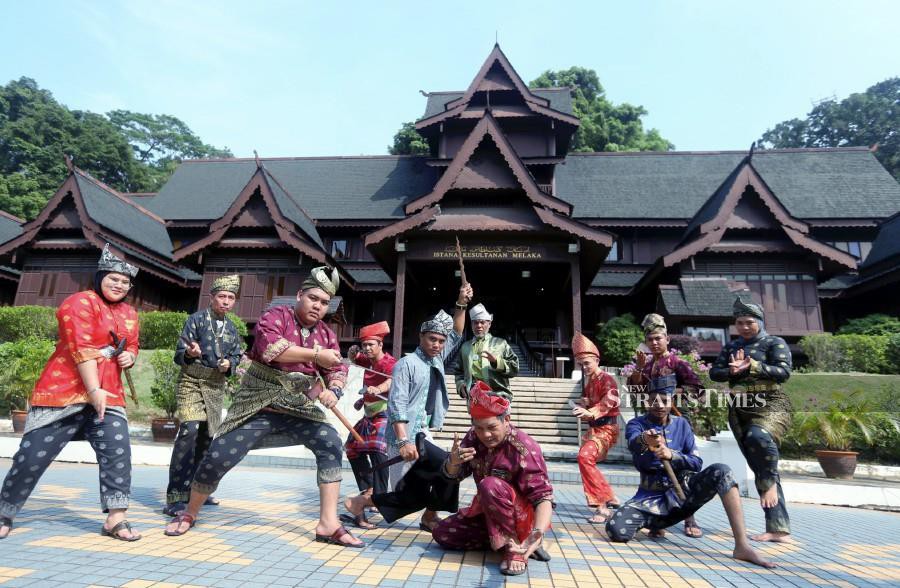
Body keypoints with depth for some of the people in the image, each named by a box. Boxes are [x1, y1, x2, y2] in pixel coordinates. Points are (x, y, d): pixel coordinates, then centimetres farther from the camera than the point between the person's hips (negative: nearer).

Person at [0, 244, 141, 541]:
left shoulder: (129, 314, 13)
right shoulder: (81, 302, -8)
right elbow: (81, 349, -17)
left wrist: (129, 356, -1)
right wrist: (93, 390, -22)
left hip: (108, 394, 5)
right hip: (65, 391, -5)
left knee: (118, 450, -8)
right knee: (33, 454, 4)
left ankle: (115, 519, -4)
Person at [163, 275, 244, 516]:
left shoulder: (232, 328, 10)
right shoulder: (197, 319, -4)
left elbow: (237, 356, 14)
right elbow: (179, 353, -8)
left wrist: (229, 364, -8)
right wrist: (190, 353, -29)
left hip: (216, 387, 6)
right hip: (192, 383, -6)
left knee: (206, 437, 11)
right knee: (189, 432, -19)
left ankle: (193, 489, 26)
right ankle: (175, 498, -16)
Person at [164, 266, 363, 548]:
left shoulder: (327, 334, 7)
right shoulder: (277, 315, -8)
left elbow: (338, 368, 0)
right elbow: (268, 345, -28)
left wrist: (333, 390, -23)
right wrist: (315, 354, -28)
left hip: (297, 409, 4)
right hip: (258, 408, -3)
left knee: (331, 442, -17)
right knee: (218, 458, -4)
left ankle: (329, 523, -13)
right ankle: (189, 513, 28)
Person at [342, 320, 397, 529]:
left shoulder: (388, 362, -20)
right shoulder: (369, 361, 6)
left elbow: (393, 380, -43)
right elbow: (355, 359, 30)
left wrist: (378, 389, -64)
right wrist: (353, 353, 4)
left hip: (384, 414, -10)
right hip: (369, 415, 10)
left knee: (377, 449, -31)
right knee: (352, 447, 22)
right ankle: (368, 488, 34)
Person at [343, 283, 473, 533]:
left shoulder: (437, 360, 11)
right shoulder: (407, 364, -11)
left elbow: (457, 334, 16)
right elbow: (397, 405, -18)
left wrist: (461, 305, 2)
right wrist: (404, 441, -27)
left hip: (423, 433, 8)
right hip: (407, 435, -8)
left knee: (414, 496, 6)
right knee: (448, 466, -11)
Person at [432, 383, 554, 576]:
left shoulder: (524, 448, -28)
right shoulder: (474, 438, -10)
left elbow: (543, 495, -30)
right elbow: (454, 475, -2)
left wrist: (538, 532, -50)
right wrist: (453, 461, -28)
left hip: (522, 515, -7)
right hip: (487, 512, 7)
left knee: (490, 485, -33)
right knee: (442, 533, -2)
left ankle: (514, 546, -18)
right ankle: (507, 539, -2)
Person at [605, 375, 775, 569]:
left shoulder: (681, 424, 3)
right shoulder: (636, 424, -5)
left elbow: (697, 462, -2)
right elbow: (633, 443, -30)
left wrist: (671, 455, -23)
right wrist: (644, 440, -56)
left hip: (683, 489, 1)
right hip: (652, 496, -1)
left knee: (721, 471, -28)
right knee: (615, 530, -27)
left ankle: (742, 546, -28)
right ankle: (656, 523, 7)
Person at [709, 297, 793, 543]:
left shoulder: (775, 343, 2)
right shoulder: (731, 347, 15)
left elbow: (784, 372, -11)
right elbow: (714, 372, 8)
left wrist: (752, 366, -20)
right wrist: (732, 371, -12)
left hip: (770, 406, -5)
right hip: (740, 411, 5)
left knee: (759, 436, -38)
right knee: (759, 468, 3)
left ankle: (771, 482, -12)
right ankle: (777, 528, 7)